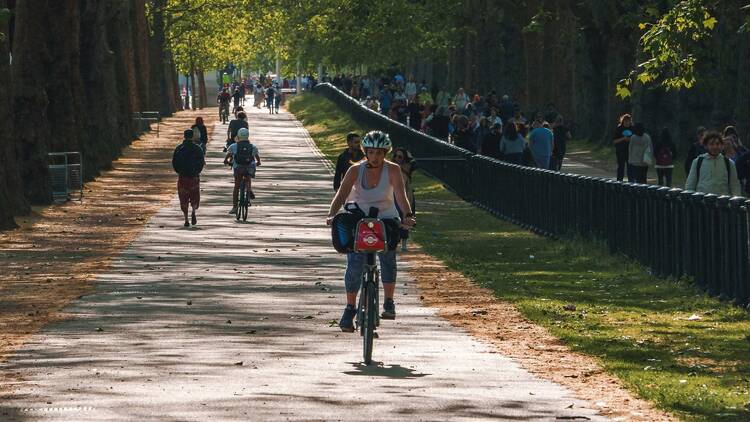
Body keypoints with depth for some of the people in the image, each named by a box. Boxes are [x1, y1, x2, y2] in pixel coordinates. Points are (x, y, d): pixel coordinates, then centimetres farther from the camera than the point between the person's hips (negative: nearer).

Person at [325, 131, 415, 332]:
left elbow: (401, 196, -22)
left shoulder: (393, 170, -12)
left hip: (386, 220, 0)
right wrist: (331, 215, -36)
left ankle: (389, 304, -13)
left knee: (388, 256, -23)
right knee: (354, 264, -14)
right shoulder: (356, 170, -11)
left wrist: (408, 216, -40)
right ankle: (350, 309, -5)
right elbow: (341, 196, -18)